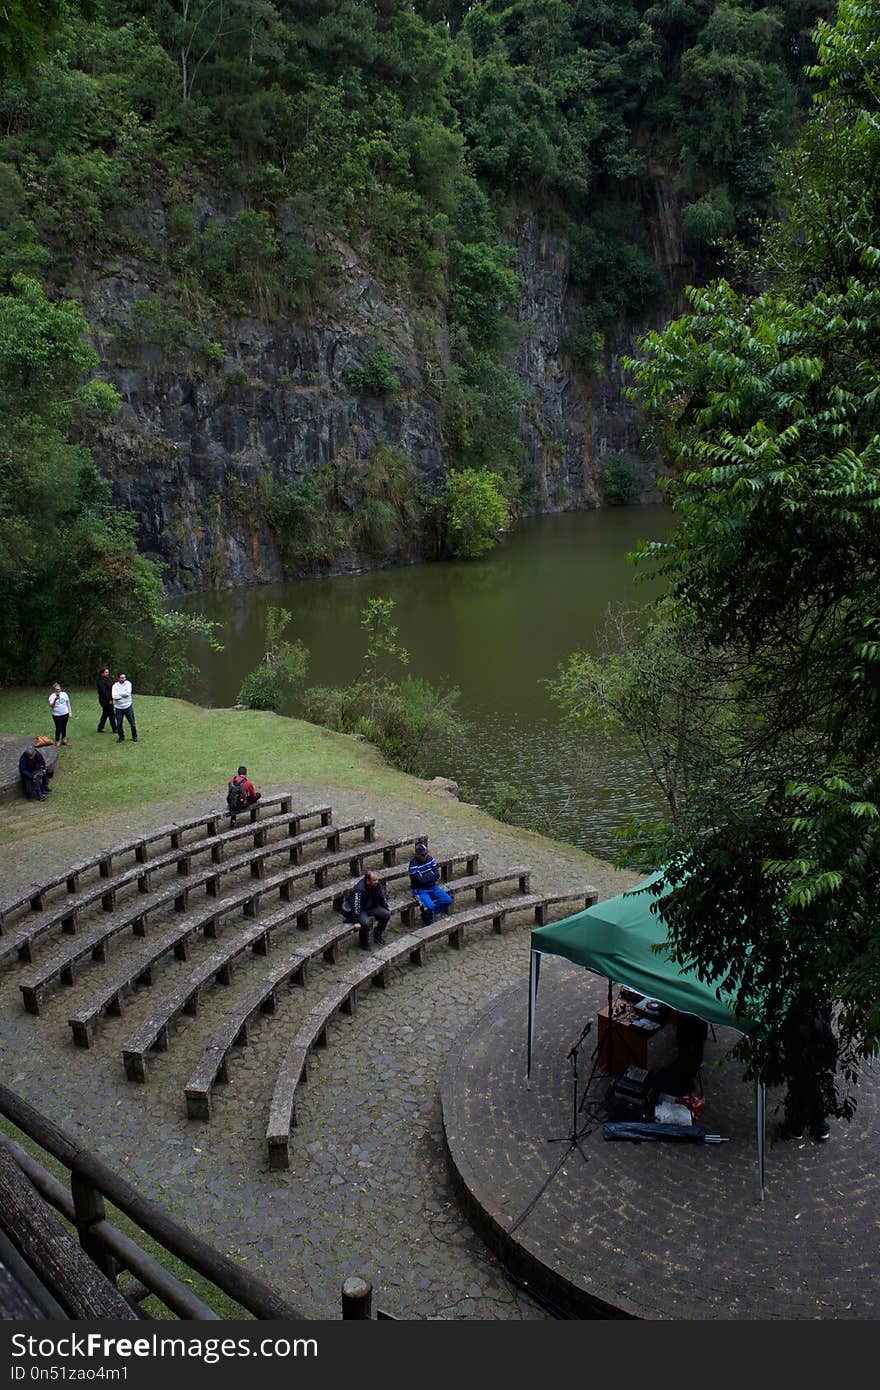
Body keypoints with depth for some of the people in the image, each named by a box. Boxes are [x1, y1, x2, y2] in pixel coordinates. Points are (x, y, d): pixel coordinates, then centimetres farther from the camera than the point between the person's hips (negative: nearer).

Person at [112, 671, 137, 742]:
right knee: (119, 724, 8)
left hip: (128, 707, 0)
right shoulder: (115, 685, -4)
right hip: (118, 708, 0)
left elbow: (128, 693, -18)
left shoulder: (128, 683, -3)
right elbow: (114, 696, -18)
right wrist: (124, 694, -15)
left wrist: (119, 694, -12)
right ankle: (121, 737, 26)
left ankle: (134, 737, 20)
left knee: (132, 723, 4)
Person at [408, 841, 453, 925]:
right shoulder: (413, 865, -18)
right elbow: (421, 880, -23)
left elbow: (437, 875, -3)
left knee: (448, 900, -10)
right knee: (430, 906, -29)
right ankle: (427, 915, 5)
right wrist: (431, 874, -11)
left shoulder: (430, 859, -1)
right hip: (420, 890, -6)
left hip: (433, 887, 6)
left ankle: (430, 911, 6)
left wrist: (426, 877, -17)